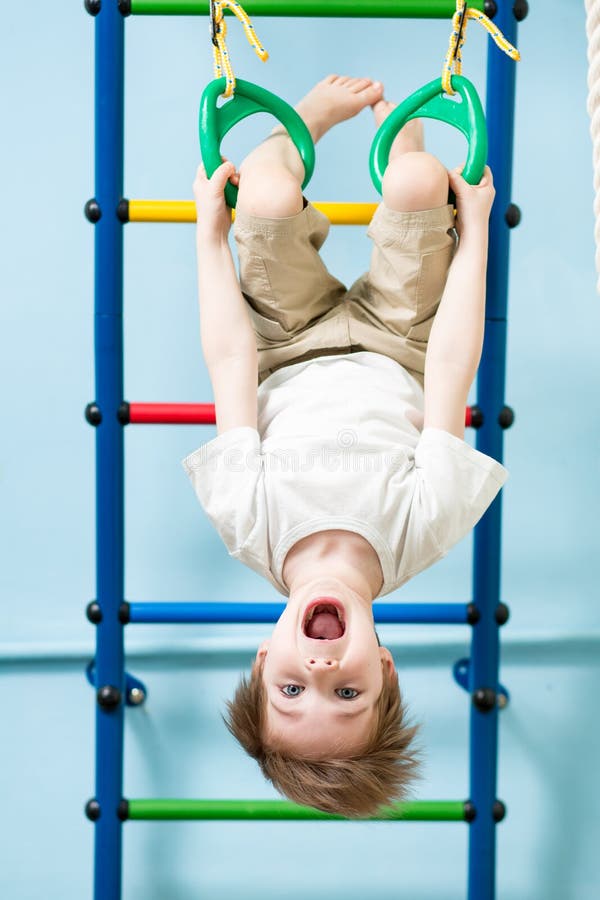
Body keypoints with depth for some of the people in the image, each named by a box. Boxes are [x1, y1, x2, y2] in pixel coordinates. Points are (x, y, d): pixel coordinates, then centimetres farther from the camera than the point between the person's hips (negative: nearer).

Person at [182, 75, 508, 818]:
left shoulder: (249, 526, -40)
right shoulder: (422, 529, -42)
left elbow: (230, 360, -34)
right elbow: (451, 369, -35)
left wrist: (210, 229, -20)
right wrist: (473, 226, -23)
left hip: (285, 359, 1)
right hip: (402, 357, 0)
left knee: (267, 194, -19)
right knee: (418, 179, -17)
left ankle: (324, 112, 25)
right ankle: (391, 118, 28)